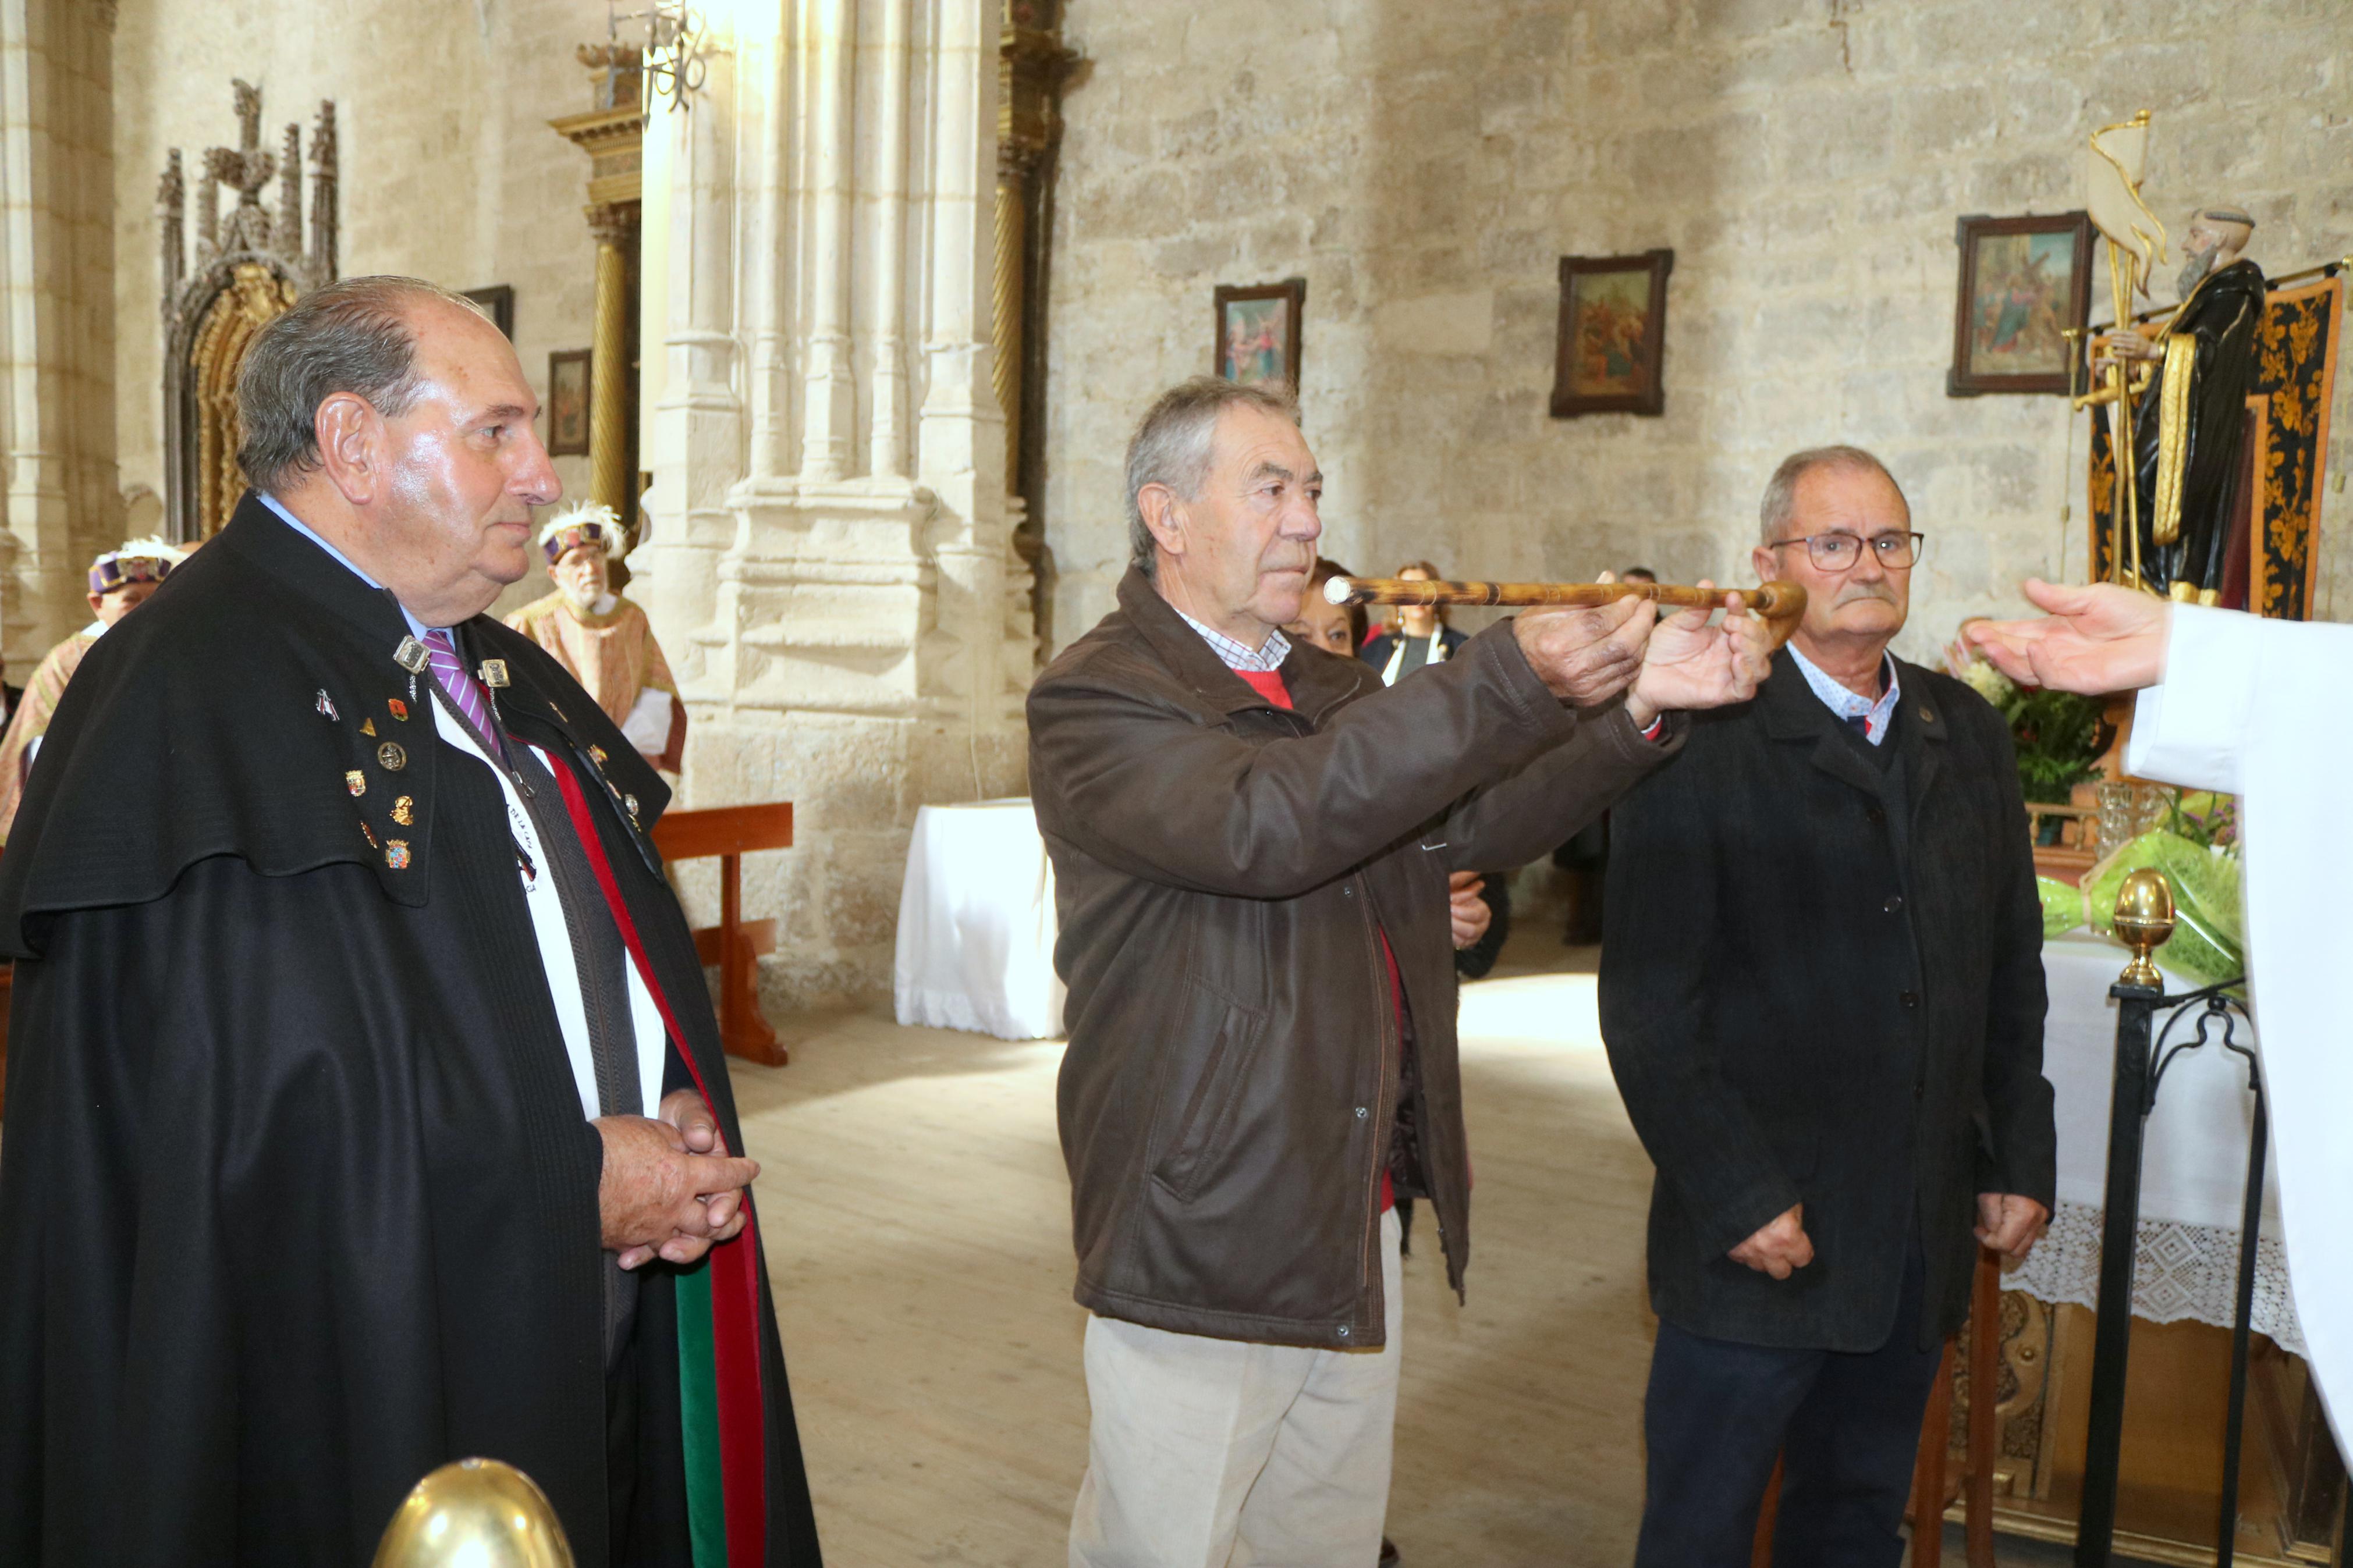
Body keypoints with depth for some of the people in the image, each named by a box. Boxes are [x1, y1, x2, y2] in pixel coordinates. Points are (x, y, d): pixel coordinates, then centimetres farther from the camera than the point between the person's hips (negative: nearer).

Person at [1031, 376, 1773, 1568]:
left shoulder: (1333, 692, 15)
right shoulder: (1094, 699, -12)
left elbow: (1481, 820, 4)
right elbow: (1262, 825, -30)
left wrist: (1638, 704, -11)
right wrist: (1509, 678, -34)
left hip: (1356, 1224, 7)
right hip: (1201, 1240, -7)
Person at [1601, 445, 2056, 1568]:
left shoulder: (1967, 732, 9)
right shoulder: (1700, 740, -10)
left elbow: (2013, 965, 14)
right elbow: (1650, 1003, -13)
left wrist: (2021, 1162, 9)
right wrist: (1738, 1197, -15)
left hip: (1925, 1238, 5)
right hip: (1760, 1226, -5)